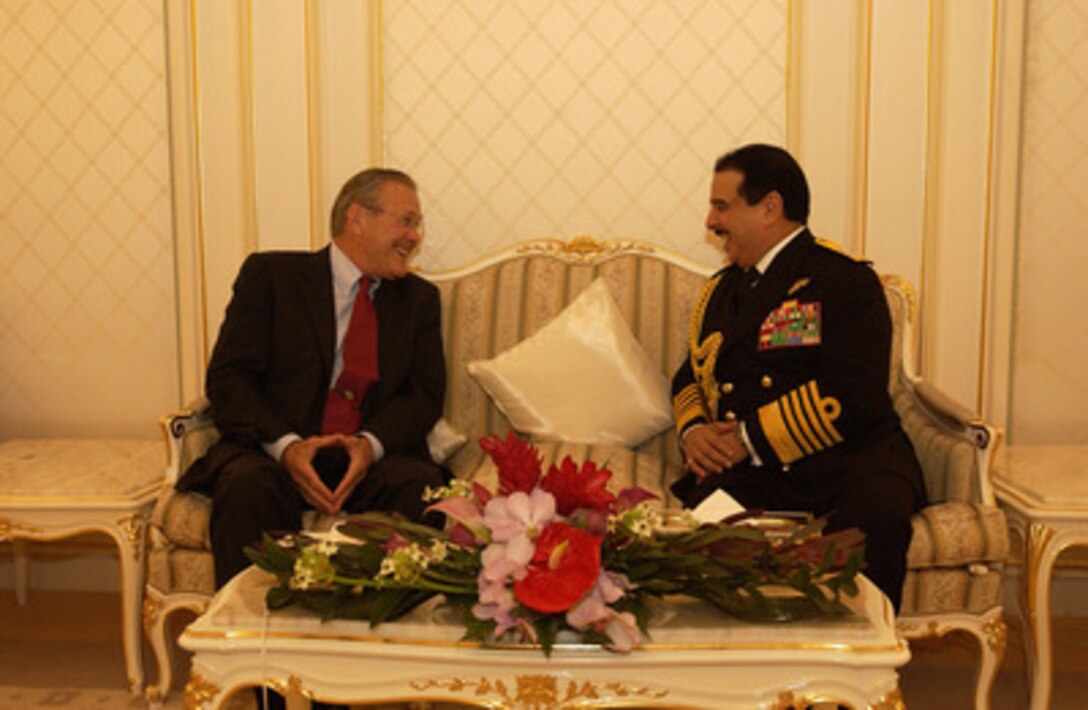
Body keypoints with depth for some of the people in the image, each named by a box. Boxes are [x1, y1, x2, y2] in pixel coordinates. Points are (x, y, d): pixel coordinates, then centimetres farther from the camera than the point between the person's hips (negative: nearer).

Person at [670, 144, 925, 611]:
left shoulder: (845, 280, 2)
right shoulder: (721, 291, 24)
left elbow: (852, 397, -10)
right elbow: (690, 376, 30)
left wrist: (749, 438, -12)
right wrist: (693, 431, 6)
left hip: (849, 458, -3)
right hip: (748, 470, 3)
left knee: (878, 511, -36)